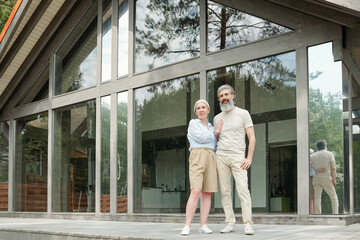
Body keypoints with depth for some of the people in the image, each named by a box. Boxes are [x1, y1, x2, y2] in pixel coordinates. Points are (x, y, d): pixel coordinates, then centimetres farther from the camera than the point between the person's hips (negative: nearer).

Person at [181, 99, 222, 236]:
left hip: (210, 158, 6)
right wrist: (216, 132, 6)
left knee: (207, 193, -2)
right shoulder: (193, 123, 6)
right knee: (196, 192, -18)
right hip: (197, 157, -6)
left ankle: (203, 225, 1)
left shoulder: (211, 128, 23)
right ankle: (187, 226, -17)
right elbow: (201, 138, -9)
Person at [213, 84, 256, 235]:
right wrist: (217, 132, 1)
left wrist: (249, 158, -11)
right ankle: (230, 223, 5)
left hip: (238, 157, -4)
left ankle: (248, 224, -12)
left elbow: (252, 138, 0)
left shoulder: (243, 114, 5)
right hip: (221, 156, 4)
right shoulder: (217, 118, 16)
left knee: (243, 189, -13)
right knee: (225, 191, 1)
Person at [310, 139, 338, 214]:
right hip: (326, 178, -2)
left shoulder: (312, 156, 8)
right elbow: (333, 167, -12)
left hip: (316, 178, 2)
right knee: (333, 197, 10)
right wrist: (334, 179, -9)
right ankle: (335, 214, 0)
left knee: (317, 199, 6)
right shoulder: (329, 154, 1)